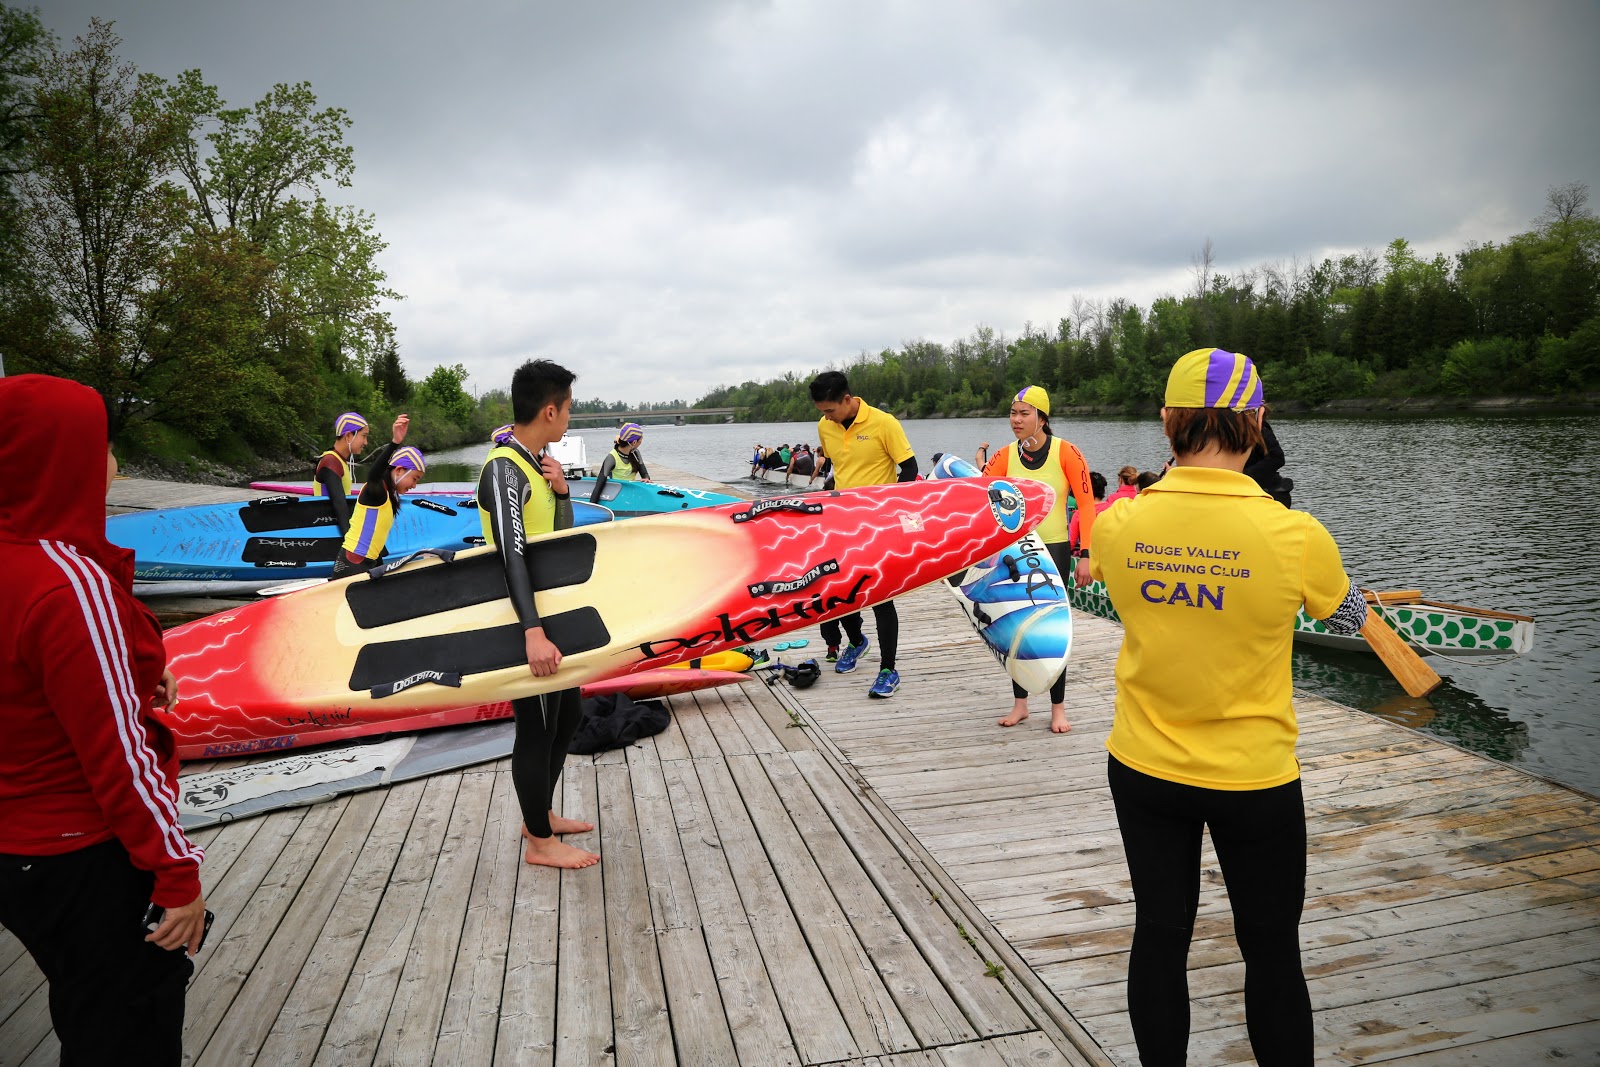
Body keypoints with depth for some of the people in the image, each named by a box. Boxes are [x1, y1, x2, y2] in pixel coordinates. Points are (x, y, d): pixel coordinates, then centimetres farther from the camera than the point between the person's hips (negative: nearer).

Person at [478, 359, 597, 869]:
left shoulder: (535, 461, 9)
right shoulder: (505, 469, -19)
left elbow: (562, 537, 10)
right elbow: (511, 554, -29)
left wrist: (560, 492, -10)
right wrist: (533, 632, -37)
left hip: (550, 613, 10)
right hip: (526, 621, -10)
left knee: (568, 714, 19)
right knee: (538, 727, 2)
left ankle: (540, 815, 34)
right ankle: (539, 842, 17)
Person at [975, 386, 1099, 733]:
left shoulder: (1065, 452, -10)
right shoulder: (1005, 456, 0)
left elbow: (1086, 504, -9)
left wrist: (1086, 555, -13)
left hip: (1054, 550, -4)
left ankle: (1058, 708, 14)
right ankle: (1020, 703, 22)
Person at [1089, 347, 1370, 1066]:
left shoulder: (1115, 525, -14)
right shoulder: (1295, 534, -19)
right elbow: (1348, 618, 2)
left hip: (1142, 771, 2)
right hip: (1255, 780, -2)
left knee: (1158, 938, 17)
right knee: (1272, 954, 16)